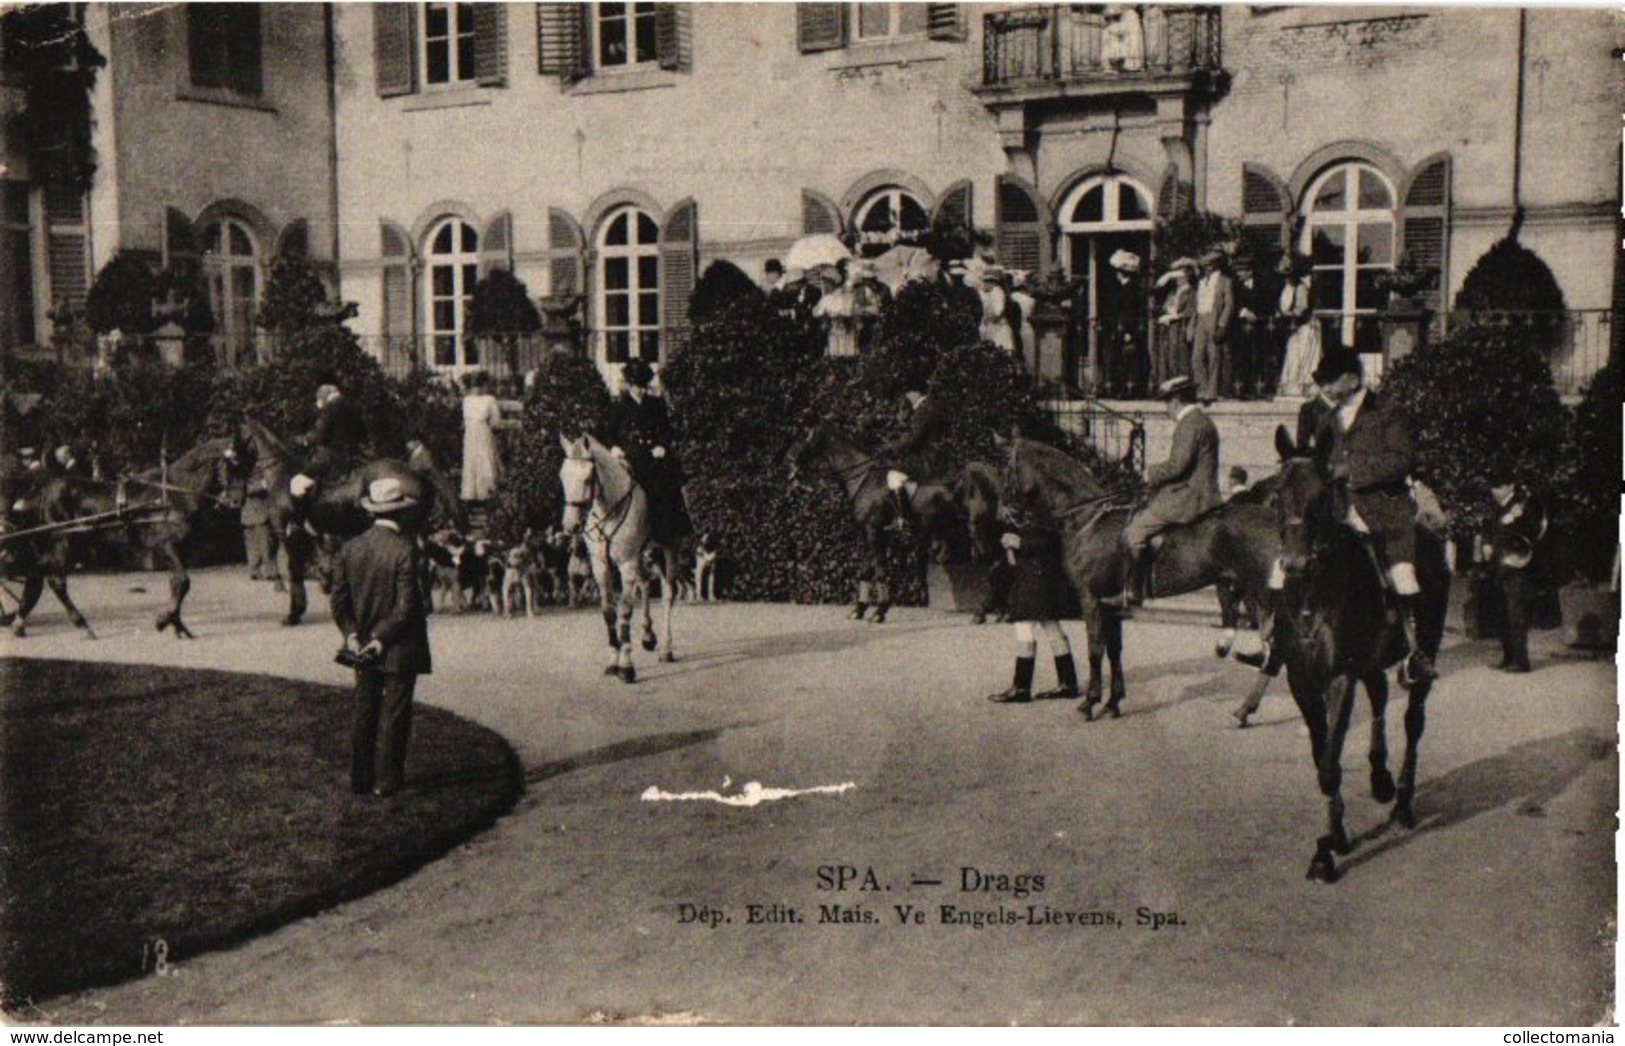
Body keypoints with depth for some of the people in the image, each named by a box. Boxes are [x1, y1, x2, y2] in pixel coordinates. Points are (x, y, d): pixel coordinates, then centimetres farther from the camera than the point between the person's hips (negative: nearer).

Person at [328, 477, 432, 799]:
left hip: (363, 648, 5)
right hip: (400, 650, -5)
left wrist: (352, 633, 1)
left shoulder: (350, 548, 0)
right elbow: (407, 605, -19)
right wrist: (382, 637, -11)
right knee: (395, 715, 4)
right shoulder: (404, 550, -17)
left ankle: (360, 778, 19)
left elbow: (338, 598, 2)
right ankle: (387, 781, 10)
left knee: (364, 712, 14)